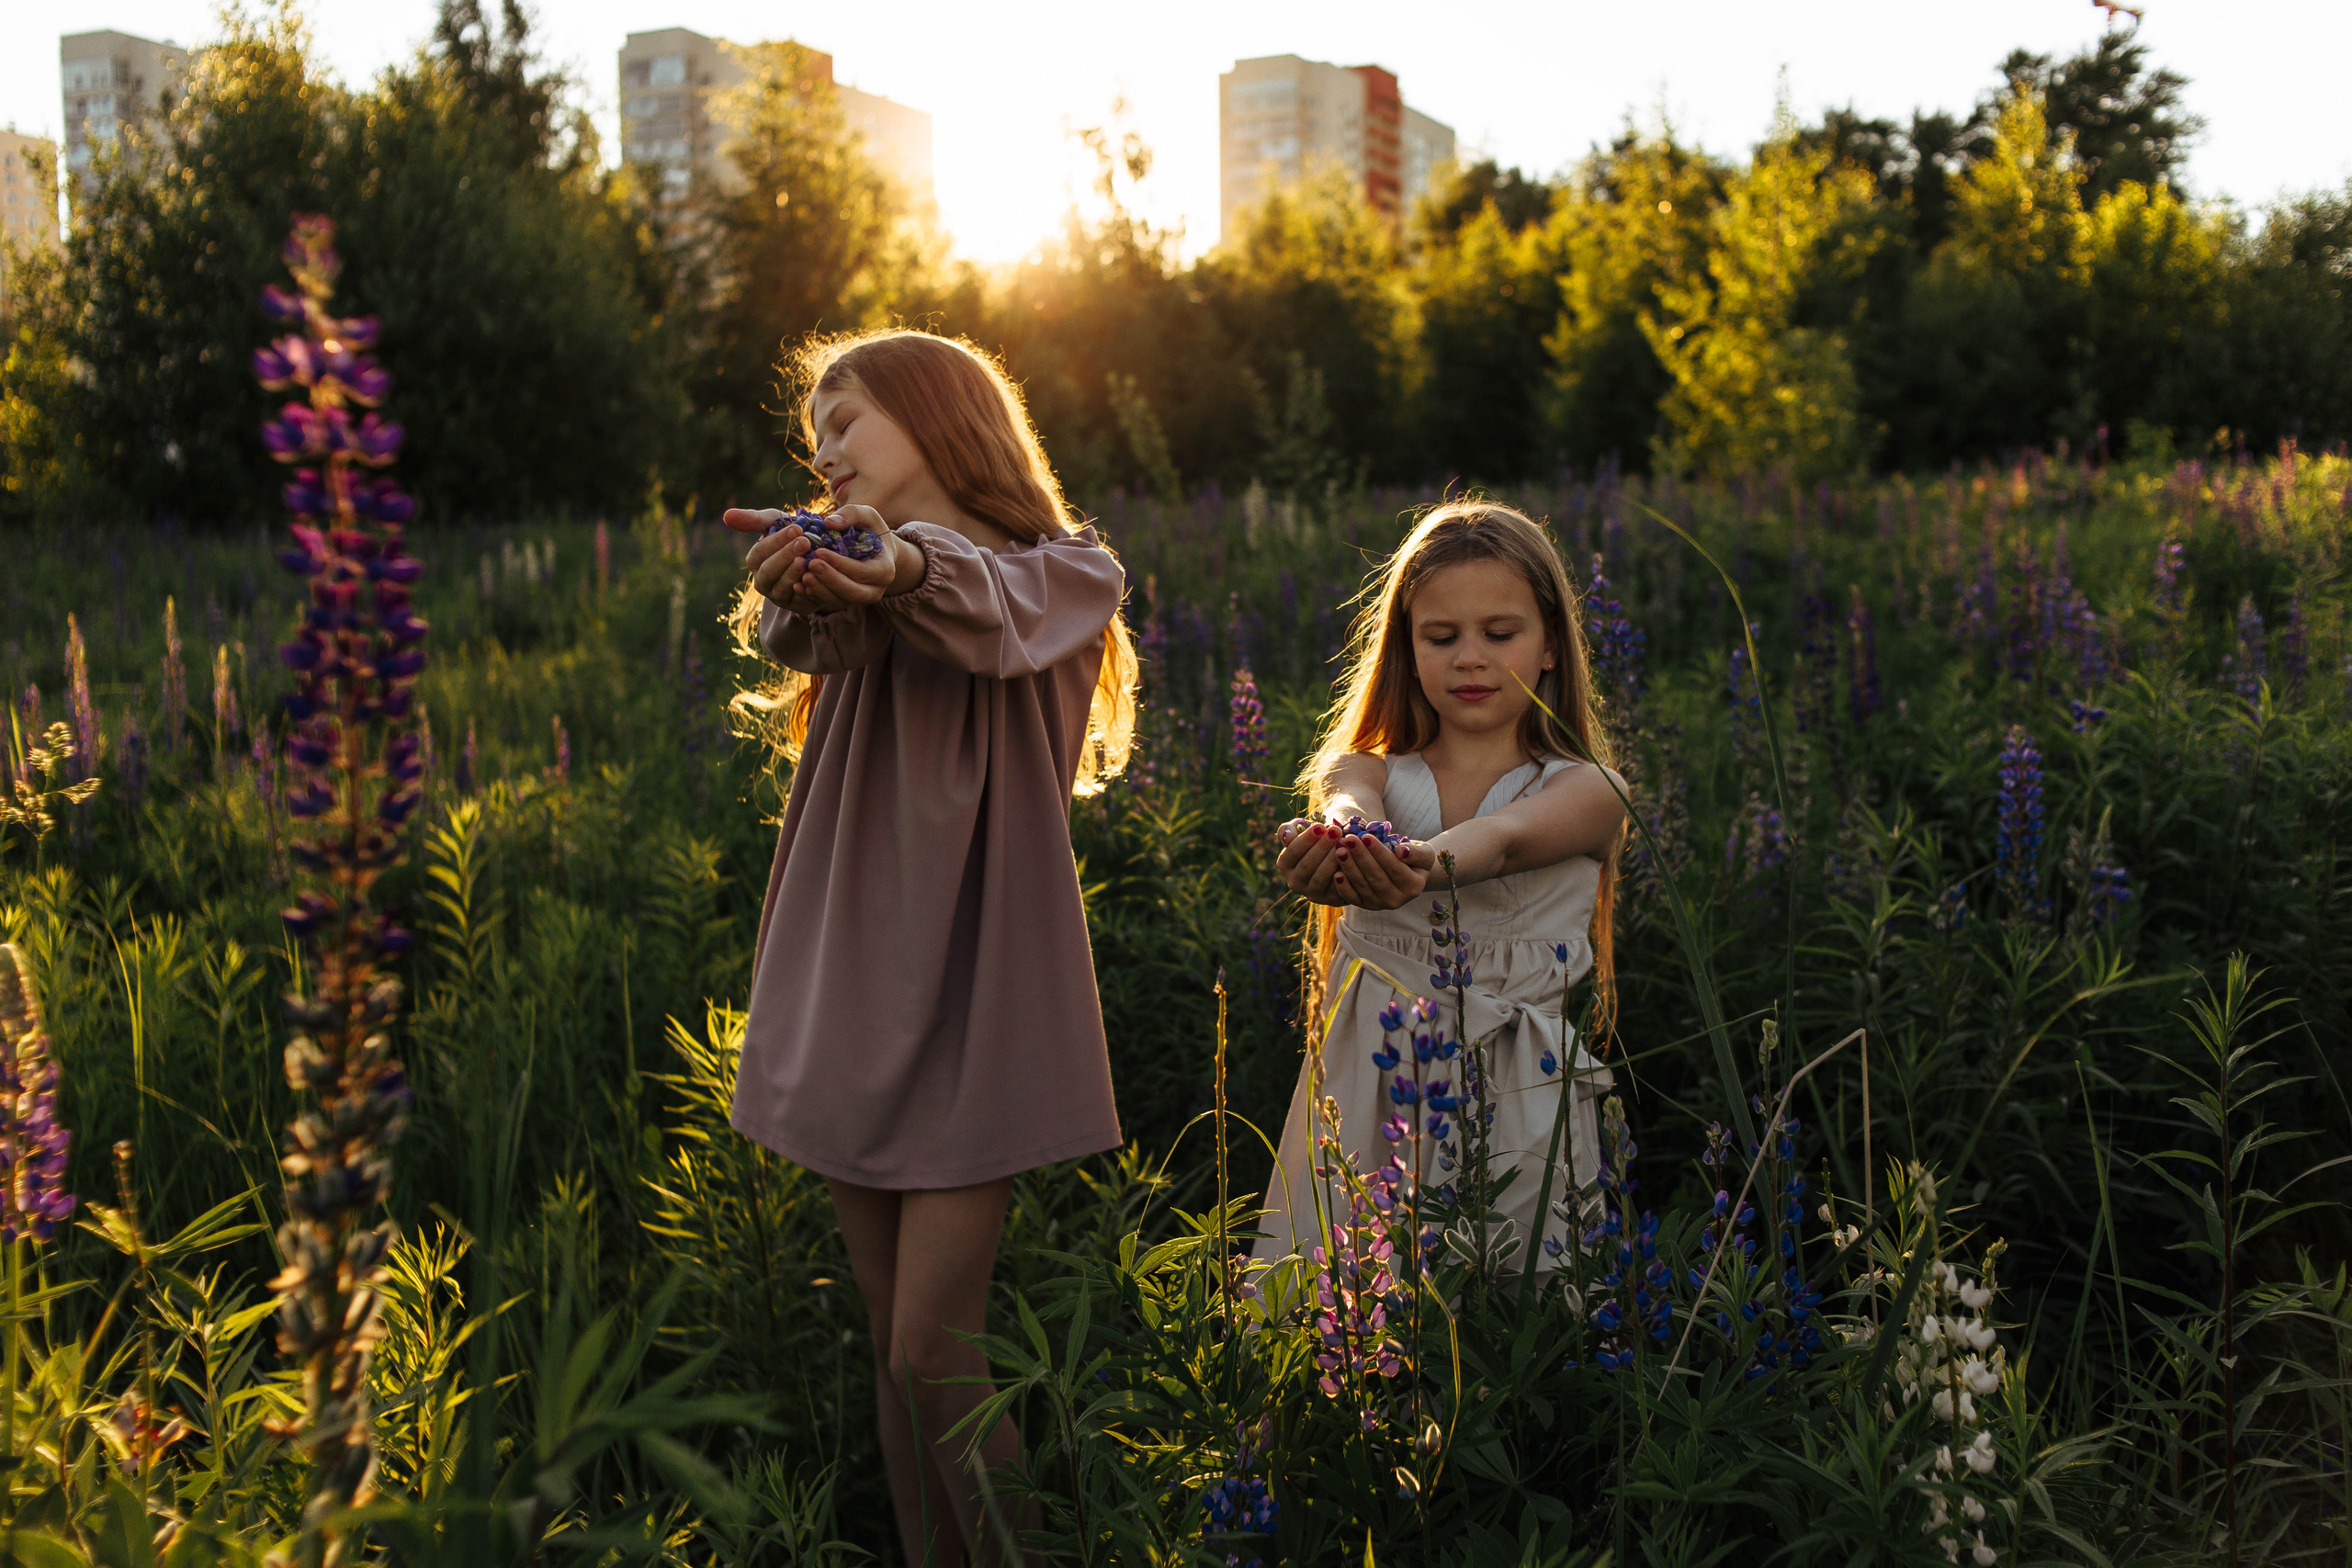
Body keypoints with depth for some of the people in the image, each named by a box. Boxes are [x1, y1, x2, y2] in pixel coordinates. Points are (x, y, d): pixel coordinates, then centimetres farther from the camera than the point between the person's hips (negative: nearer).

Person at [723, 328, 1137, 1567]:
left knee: (933, 1355, -6)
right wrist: (800, 588, -37)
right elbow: (801, 631, -12)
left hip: (976, 996, -5)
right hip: (849, 999, 5)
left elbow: (996, 603, -24)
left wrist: (911, 564, -47)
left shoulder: (1065, 572, 2)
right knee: (895, 1349, 11)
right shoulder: (855, 583, 13)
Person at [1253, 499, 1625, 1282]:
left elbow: (1506, 835, -21)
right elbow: (1350, 798, -17)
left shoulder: (1584, 791, 2)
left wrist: (1428, 864, -44)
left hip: (1517, 1101, -1)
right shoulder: (1369, 772, 8)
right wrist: (1339, 835, -42)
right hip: (1368, 1087, 1)